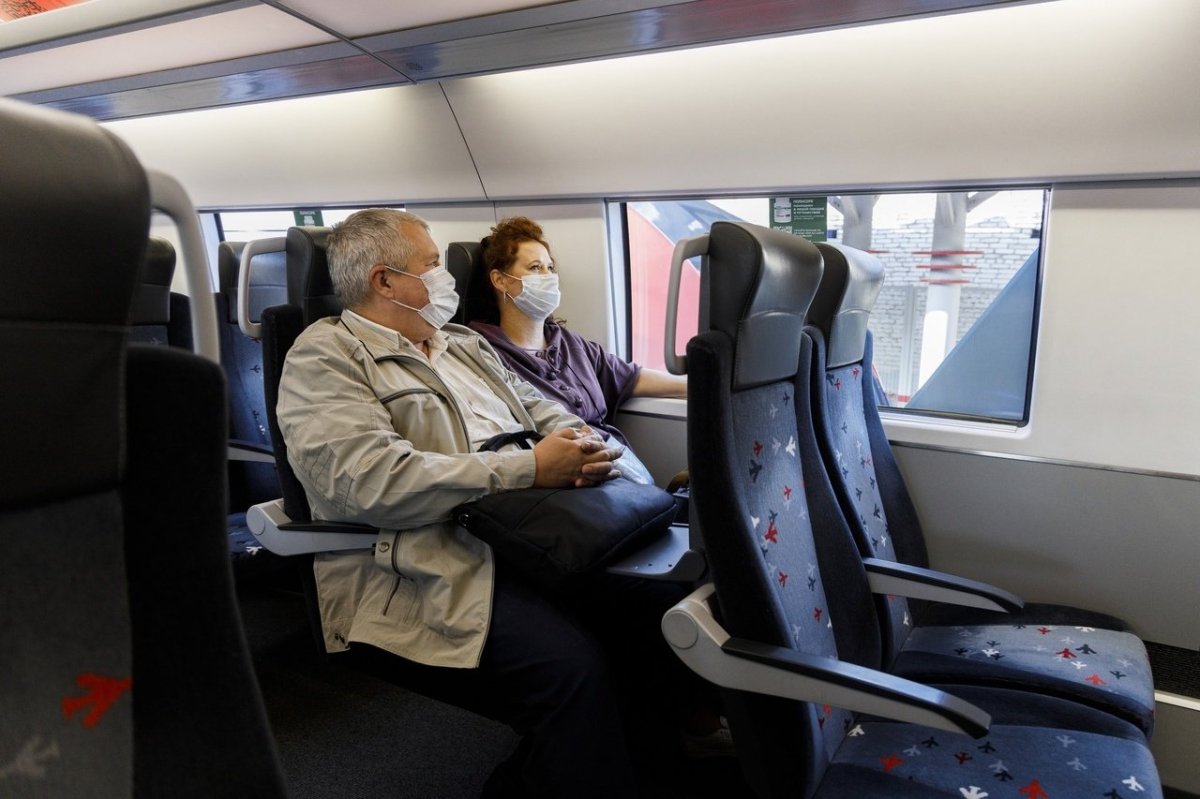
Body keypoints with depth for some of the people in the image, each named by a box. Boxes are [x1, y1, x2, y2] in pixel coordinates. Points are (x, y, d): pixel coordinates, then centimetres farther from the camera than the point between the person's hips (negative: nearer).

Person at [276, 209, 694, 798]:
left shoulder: (464, 345, 26)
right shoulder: (326, 358, 0)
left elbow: (541, 410, 25)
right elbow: (373, 480, -16)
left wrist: (579, 441, -2)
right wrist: (532, 468, -17)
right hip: (429, 578, -8)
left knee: (667, 598, -12)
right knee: (573, 665, -32)